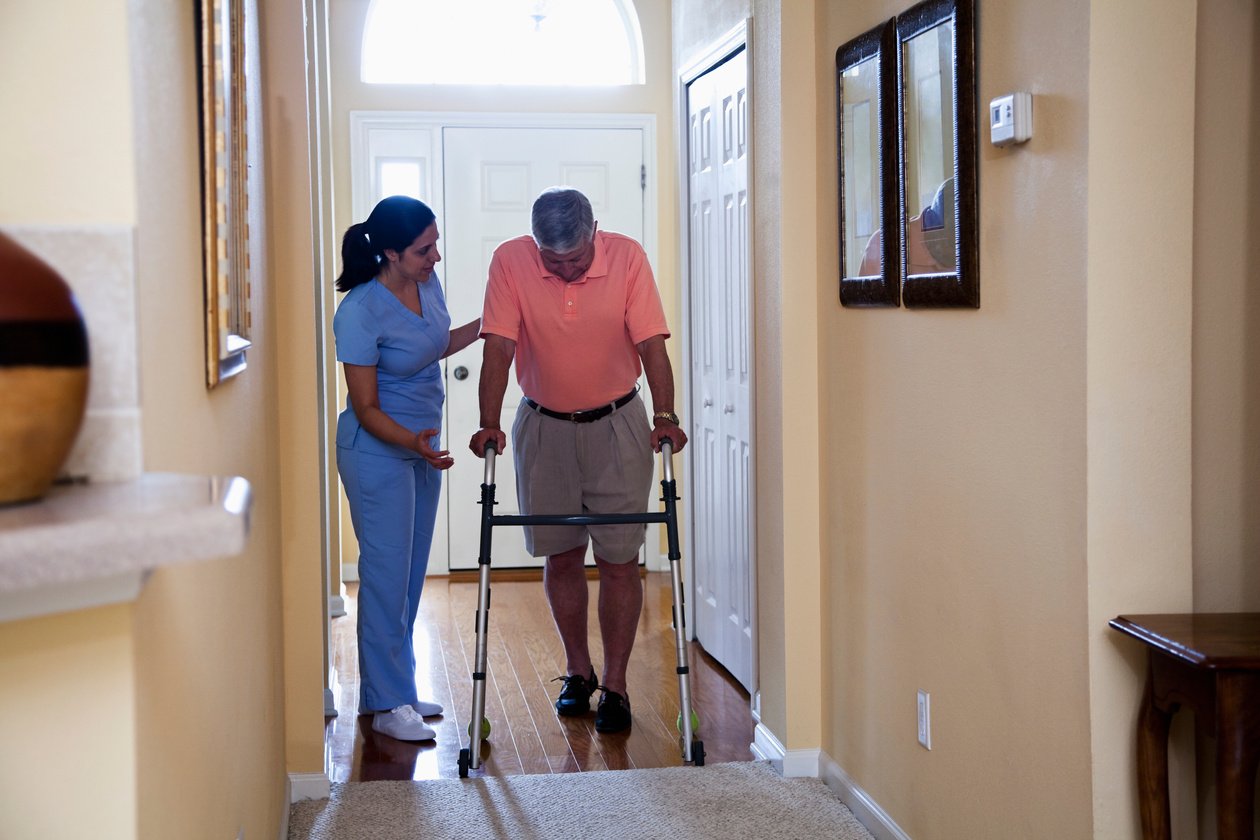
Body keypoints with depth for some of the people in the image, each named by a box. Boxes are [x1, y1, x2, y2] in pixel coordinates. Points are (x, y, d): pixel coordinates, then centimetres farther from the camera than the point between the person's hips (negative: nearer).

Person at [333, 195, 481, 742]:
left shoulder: (427, 284, -1)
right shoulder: (360, 312, -23)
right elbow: (367, 409, -20)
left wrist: (484, 325, 8)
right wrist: (411, 441, -35)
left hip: (422, 446, 8)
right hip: (377, 453, -8)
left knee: (412, 572, 12)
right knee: (387, 572, -4)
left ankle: (393, 687, 23)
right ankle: (387, 703, 4)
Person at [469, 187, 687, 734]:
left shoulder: (627, 257, -14)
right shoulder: (510, 262, -12)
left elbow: (651, 344, -16)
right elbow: (499, 348, -14)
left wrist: (665, 416, -27)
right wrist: (489, 423, -24)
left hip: (617, 426, -1)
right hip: (544, 427, 1)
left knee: (618, 559, -1)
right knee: (560, 555, 10)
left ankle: (615, 685, 8)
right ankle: (577, 670, 26)